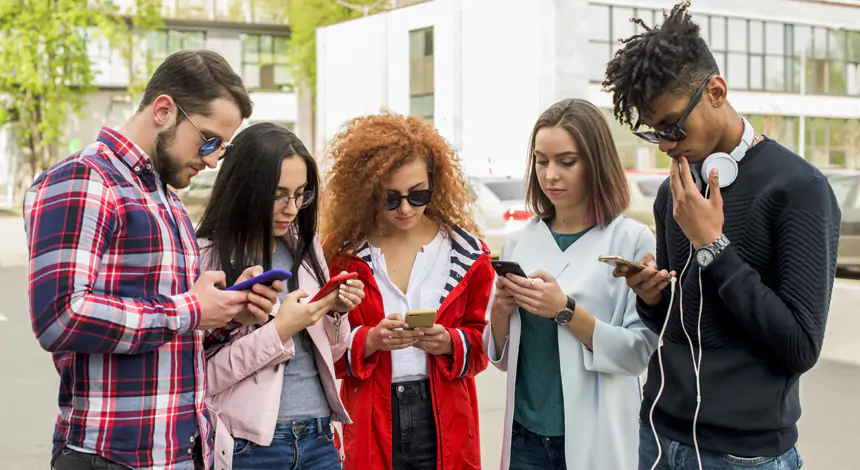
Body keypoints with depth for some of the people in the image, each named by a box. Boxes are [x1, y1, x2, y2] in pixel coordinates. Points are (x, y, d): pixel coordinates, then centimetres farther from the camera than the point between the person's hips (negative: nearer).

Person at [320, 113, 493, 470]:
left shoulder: (466, 252, 2)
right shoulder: (342, 252, -2)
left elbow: (481, 339, 7)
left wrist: (450, 342, -13)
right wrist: (370, 340, -19)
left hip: (445, 424, 1)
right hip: (370, 424, -1)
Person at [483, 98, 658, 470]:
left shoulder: (633, 240, -8)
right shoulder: (518, 242, 3)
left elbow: (639, 352, -13)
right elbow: (501, 357, 8)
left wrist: (566, 311, -22)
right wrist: (500, 311, -10)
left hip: (596, 438, -3)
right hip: (527, 435, 3)